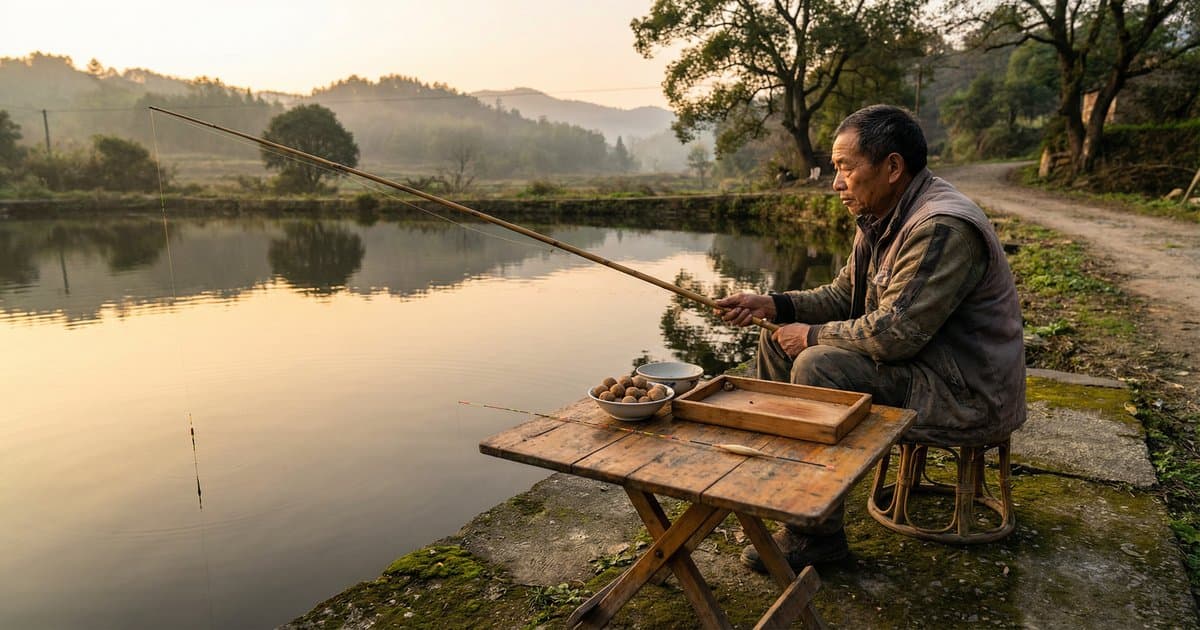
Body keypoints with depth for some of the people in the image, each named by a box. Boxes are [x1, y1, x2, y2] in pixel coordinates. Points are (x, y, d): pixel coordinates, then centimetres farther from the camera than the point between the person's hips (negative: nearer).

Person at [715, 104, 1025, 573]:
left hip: (967, 395, -10)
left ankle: (817, 534, -15)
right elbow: (843, 296, 12)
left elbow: (893, 333, -31)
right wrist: (771, 305, -2)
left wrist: (813, 335, -16)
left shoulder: (943, 227, -26)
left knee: (818, 367, -29)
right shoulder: (881, 219, 6)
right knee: (779, 340, 6)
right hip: (920, 364, 10)